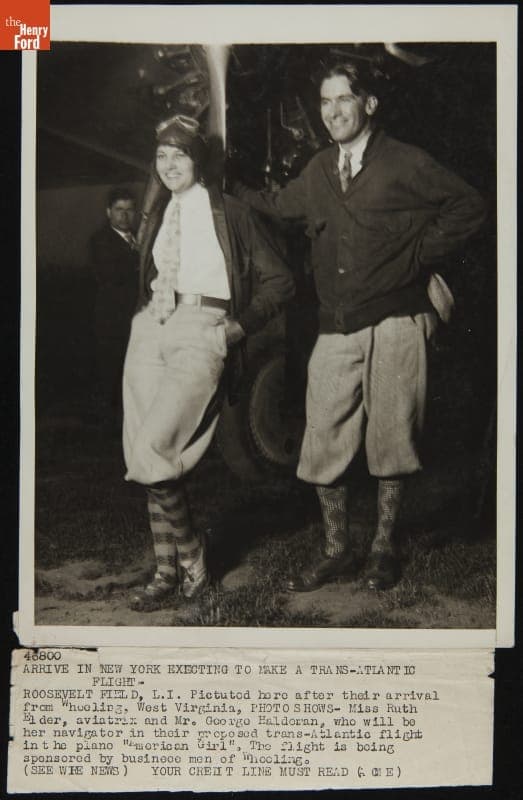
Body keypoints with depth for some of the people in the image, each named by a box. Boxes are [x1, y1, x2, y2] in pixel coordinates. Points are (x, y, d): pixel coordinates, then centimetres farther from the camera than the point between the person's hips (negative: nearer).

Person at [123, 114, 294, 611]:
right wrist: (143, 313, 13)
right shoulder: (157, 216, 18)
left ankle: (191, 557, 0)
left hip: (201, 334, -6)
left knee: (150, 449, -19)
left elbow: (279, 280, 1)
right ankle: (167, 570, 11)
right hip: (151, 329, 6)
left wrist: (239, 326, -6)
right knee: (149, 457, 1)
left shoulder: (228, 213, 2)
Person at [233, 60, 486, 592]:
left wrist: (420, 256, -1)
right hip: (336, 329, 4)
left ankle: (384, 548, 20)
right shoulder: (317, 172, 14)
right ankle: (336, 551, 17)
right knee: (324, 443, 3)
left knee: (391, 439, 4)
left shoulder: (405, 164, -1)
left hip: (395, 324, -4)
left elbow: (469, 208, 3)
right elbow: (276, 207, 28)